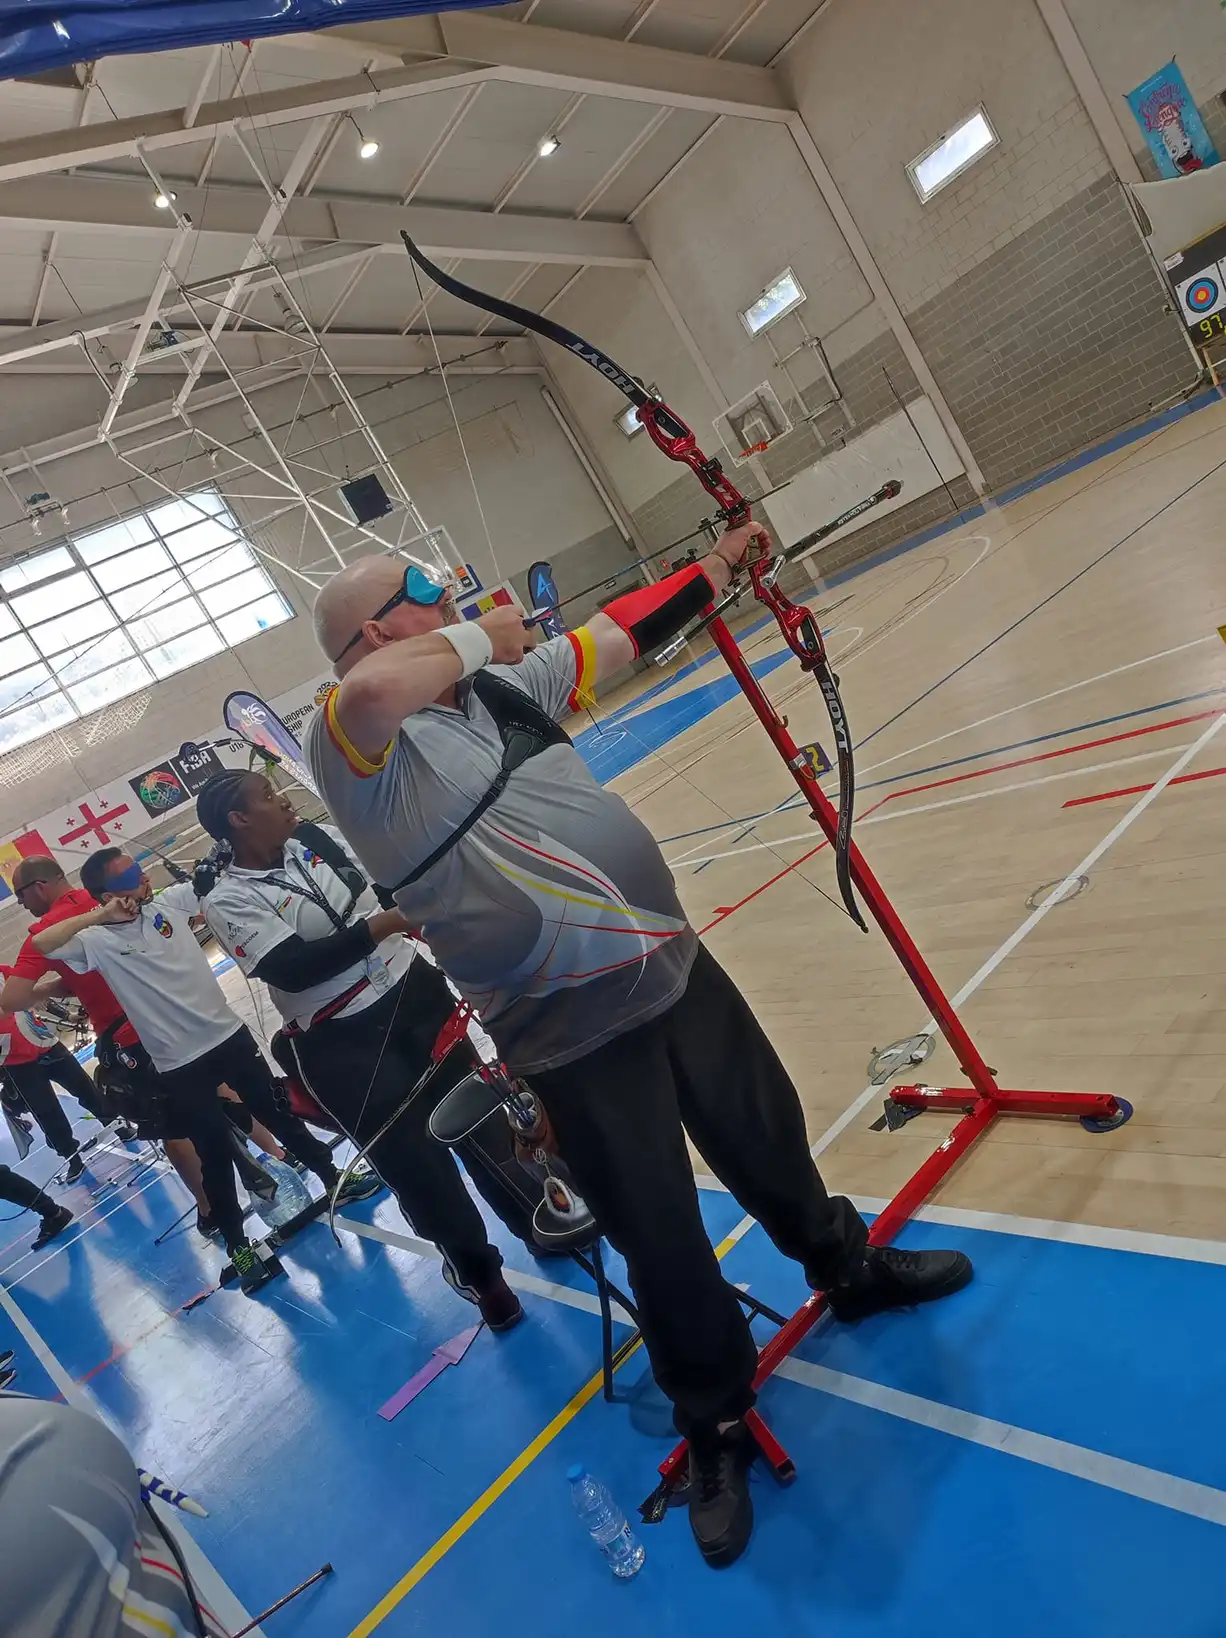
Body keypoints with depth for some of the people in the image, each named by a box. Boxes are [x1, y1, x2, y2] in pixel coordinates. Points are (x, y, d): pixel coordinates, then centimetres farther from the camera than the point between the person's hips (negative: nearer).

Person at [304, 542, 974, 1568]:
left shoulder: (504, 682, 6)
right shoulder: (352, 742, -16)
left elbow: (617, 636, 17)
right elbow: (372, 688, -39)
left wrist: (716, 568, 25)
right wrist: (475, 639, -20)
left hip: (672, 963, 7)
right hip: (577, 1036, -7)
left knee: (767, 1134, 24)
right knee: (663, 1242, 8)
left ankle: (850, 1268, 54)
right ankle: (717, 1426, 37)